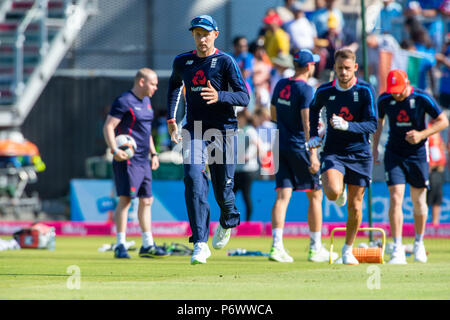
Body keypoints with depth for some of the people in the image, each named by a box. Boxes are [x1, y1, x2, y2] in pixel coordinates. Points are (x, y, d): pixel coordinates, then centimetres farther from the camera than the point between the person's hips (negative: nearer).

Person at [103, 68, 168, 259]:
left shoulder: (146, 101, 18)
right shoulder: (124, 101, -10)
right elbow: (108, 127, -15)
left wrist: (153, 153, 23)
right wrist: (114, 150, -27)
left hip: (143, 161, 9)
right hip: (127, 159, -9)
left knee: (146, 200, 10)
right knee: (125, 199, -12)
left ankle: (147, 245, 16)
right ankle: (120, 245, -11)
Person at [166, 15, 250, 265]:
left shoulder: (225, 62, -4)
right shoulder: (182, 62, 8)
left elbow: (244, 97, -11)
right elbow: (174, 85, 30)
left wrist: (219, 96, -29)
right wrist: (171, 119, 23)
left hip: (223, 131, -2)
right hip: (194, 131, 2)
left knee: (222, 189, 2)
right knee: (194, 180, -18)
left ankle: (227, 221, 39)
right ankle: (200, 244, -20)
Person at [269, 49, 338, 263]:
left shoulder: (281, 85, 10)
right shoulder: (305, 89, -13)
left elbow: (274, 116, 20)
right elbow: (306, 124, -20)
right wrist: (313, 155, -23)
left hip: (281, 147, 6)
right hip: (299, 148, -6)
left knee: (283, 196, 0)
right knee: (315, 195, 6)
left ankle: (276, 246, -14)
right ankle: (315, 248, 10)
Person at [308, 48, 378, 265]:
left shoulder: (365, 91, -8)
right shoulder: (324, 91, -1)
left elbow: (372, 125, -12)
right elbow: (314, 109, 22)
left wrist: (347, 125, -27)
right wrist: (314, 135, 10)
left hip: (359, 154, 0)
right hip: (333, 152, 0)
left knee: (354, 207, 4)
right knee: (333, 192, -27)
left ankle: (348, 250, 24)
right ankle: (340, 194, 13)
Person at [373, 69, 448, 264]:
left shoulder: (422, 98, -13)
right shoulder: (384, 100, -6)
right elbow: (379, 121, 14)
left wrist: (421, 134, -19)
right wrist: (375, 147, 12)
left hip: (418, 154, -1)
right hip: (394, 154, 1)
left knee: (419, 201, 8)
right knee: (395, 199, -13)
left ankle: (419, 243, 29)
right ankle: (397, 248, -14)